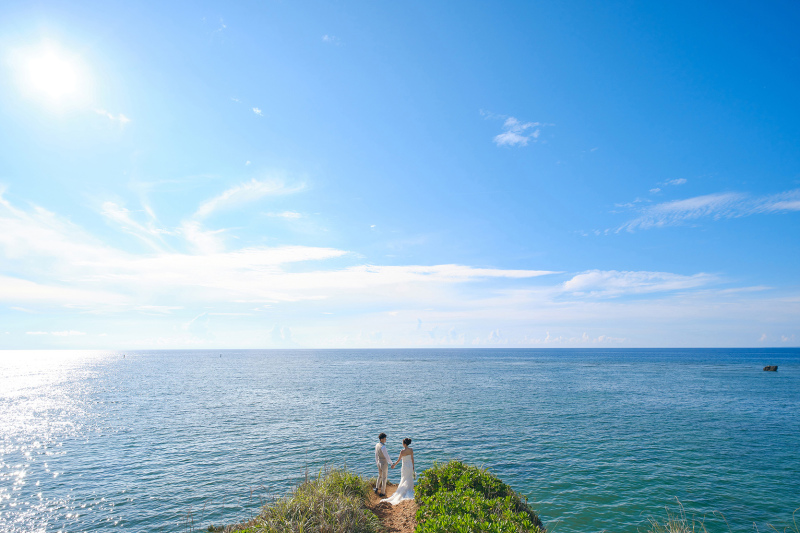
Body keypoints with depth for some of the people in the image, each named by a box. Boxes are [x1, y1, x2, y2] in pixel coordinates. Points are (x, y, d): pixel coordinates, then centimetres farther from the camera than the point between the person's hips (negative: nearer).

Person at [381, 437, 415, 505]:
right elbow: (412, 459, 1)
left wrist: (394, 465, 5)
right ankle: (410, 491, 24)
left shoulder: (402, 451, -22)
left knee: (404, 480, 12)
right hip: (410, 466, 4)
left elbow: (399, 460, -11)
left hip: (405, 466, -4)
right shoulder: (411, 450, -8)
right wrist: (413, 467, 13)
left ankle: (404, 492, 18)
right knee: (410, 479, 18)